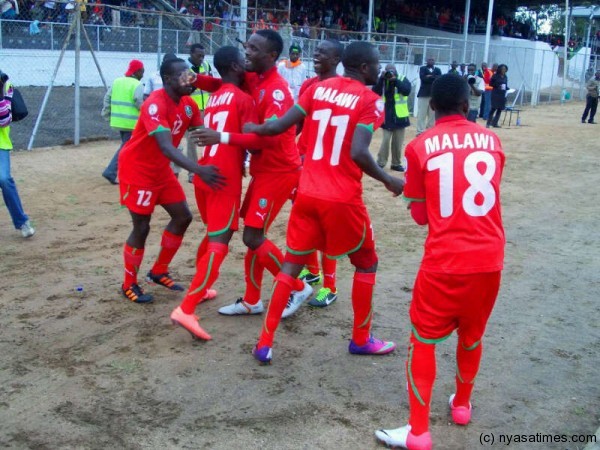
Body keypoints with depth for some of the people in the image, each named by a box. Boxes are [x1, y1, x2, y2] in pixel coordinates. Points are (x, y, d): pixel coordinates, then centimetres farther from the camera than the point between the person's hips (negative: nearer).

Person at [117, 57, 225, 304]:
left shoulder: (188, 104, -2)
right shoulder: (155, 104, -28)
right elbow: (166, 147, -41)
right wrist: (198, 169, -52)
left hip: (161, 169, 9)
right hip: (137, 169, -9)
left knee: (183, 217, 8)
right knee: (142, 227, -4)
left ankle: (159, 271, 24)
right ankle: (129, 284, 15)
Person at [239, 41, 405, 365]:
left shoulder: (318, 89, 6)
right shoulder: (370, 100, -8)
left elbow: (278, 126, 0)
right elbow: (358, 153, -21)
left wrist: (249, 128, 19)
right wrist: (388, 180, -7)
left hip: (307, 193, 5)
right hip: (343, 199, -5)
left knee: (292, 263, 14)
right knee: (366, 263, 16)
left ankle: (265, 343, 12)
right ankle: (361, 339, 25)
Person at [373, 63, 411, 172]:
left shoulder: (403, 79, -2)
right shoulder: (382, 81, 2)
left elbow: (407, 90, -19)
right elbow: (375, 92, -11)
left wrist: (395, 80, -22)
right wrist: (381, 79, -19)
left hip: (399, 116, 0)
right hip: (387, 116, 0)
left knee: (398, 142, 9)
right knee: (385, 140, -3)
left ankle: (396, 163, 19)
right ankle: (380, 163, 5)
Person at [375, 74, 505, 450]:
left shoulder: (420, 147, -3)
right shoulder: (492, 141, 6)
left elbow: (420, 215, 5)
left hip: (443, 263, -3)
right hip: (489, 261, 4)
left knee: (423, 341, 10)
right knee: (472, 337, 23)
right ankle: (462, 405, 42)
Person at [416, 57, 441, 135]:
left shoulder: (437, 70, 13)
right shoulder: (423, 69, 6)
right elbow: (423, 78, -13)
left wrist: (430, 77, -14)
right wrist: (434, 79, -13)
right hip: (423, 94, -3)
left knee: (433, 114, 5)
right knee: (421, 114, -6)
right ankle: (420, 131, -2)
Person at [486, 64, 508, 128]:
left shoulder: (505, 77, 11)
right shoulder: (495, 76, -5)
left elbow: (506, 85, 18)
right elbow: (491, 84, -4)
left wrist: (508, 89, -1)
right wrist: (498, 86, -16)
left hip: (502, 95, 6)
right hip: (495, 94, -5)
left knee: (500, 109, 4)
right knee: (494, 108, -9)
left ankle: (495, 123, 10)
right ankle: (488, 123, -2)